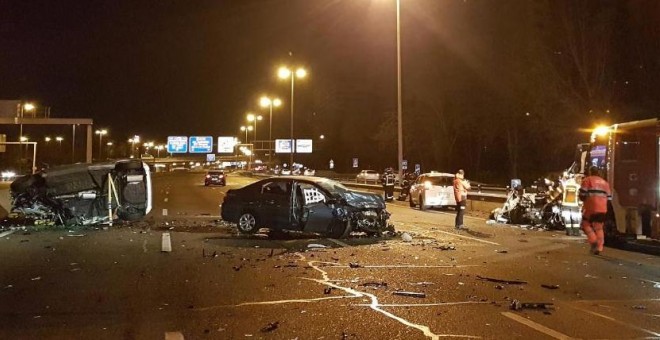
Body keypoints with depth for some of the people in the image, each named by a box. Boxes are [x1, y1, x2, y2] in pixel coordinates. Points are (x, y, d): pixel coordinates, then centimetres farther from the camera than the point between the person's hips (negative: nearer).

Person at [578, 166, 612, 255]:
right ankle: (599, 248, 6)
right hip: (602, 208, 5)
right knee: (599, 228, 11)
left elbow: (582, 194, -9)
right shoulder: (604, 182, 19)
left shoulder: (587, 180, 0)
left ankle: (593, 240, -10)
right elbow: (609, 197, 16)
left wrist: (585, 200, 11)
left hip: (591, 207, -5)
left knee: (585, 224, 9)